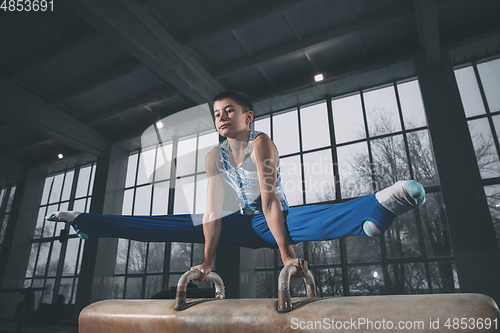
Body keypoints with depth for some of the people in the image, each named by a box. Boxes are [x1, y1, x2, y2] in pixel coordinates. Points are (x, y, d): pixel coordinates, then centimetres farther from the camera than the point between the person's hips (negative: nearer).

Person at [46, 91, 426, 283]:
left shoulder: (261, 143, -19)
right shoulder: (214, 157, -4)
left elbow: (269, 200, -30)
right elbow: (213, 210, -11)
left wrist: (287, 253, -37)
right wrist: (207, 261, -17)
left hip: (277, 219, -4)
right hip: (244, 224, 4)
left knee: (323, 218, -39)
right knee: (167, 225, -1)